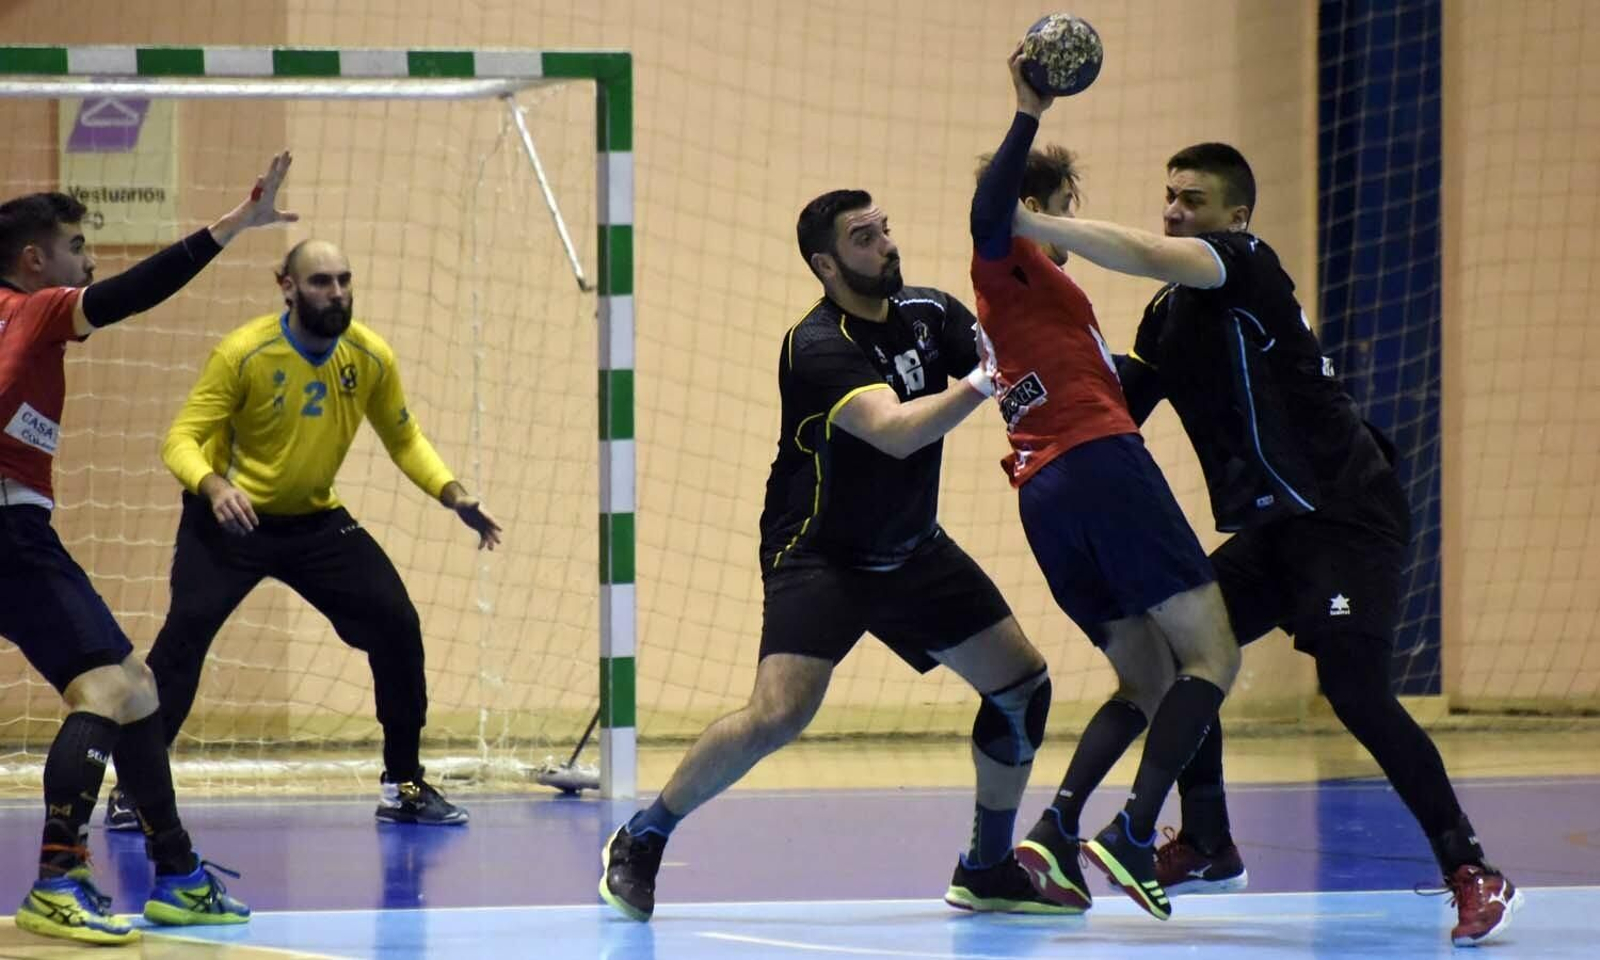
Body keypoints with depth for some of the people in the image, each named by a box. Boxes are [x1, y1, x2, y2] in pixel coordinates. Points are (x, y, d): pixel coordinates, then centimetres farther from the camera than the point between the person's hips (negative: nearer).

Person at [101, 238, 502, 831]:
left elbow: (405, 440, 6)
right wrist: (214, 486, -43)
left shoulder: (371, 357, -9)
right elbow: (181, 439, -22)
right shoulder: (243, 353, -21)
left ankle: (404, 786, 11)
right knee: (185, 631, -21)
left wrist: (455, 496, -10)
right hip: (231, 517, -4)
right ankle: (133, 789, -11)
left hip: (316, 520, 4)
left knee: (397, 625, -5)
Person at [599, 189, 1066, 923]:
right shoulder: (817, 346, -23)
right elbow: (895, 432, -37)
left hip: (913, 551, 7)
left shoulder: (930, 312, -2)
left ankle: (987, 870, 19)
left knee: (1023, 683, 3)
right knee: (780, 712, -24)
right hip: (820, 554, -7)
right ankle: (638, 844, -5)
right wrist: (983, 382, -47)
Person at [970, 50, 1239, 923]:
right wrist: (1028, 113, -25)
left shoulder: (1017, 286, 26)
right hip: (1100, 464, -9)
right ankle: (1133, 836, -22)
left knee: (1148, 682, 14)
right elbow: (986, 215, -23)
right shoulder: (1008, 263, 1)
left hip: (1045, 492, 9)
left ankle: (1056, 830, -4)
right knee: (1212, 656, -8)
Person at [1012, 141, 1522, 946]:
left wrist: (1032, 225, -32)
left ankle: (1472, 873, -14)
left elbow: (1150, 256, -30)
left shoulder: (1248, 265, -13)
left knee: (1352, 685, -19)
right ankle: (1208, 847, 20)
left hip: (1347, 514, -9)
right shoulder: (1168, 314, 13)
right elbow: (1117, 406, 19)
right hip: (1271, 525, 9)